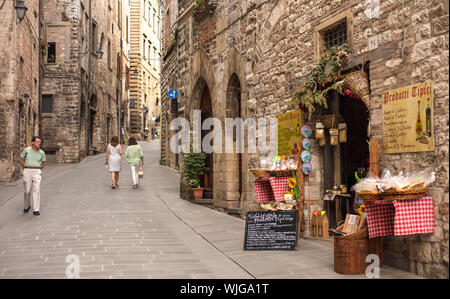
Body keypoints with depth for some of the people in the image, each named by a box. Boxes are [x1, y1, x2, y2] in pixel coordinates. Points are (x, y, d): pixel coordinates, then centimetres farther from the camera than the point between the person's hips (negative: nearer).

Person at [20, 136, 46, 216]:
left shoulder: (41, 152, 2)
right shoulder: (26, 150, -1)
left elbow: (43, 163, 16)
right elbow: (22, 160, 10)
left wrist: (38, 170, 10)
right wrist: (26, 170, 9)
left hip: (36, 172, 0)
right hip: (27, 171, 0)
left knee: (36, 190, -8)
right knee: (27, 190, 5)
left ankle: (36, 210, -5)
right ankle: (26, 206, 29)